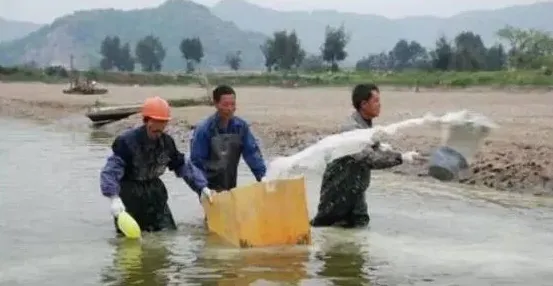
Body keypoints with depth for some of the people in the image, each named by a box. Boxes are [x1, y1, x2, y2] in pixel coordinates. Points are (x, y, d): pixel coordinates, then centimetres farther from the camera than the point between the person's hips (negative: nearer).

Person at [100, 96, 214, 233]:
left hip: (154, 190, 6)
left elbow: (183, 166, 7)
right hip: (129, 193, -5)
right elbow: (110, 170, -29)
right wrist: (114, 198, -43)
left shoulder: (167, 142, -3)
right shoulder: (127, 141, -22)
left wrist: (202, 187, -2)